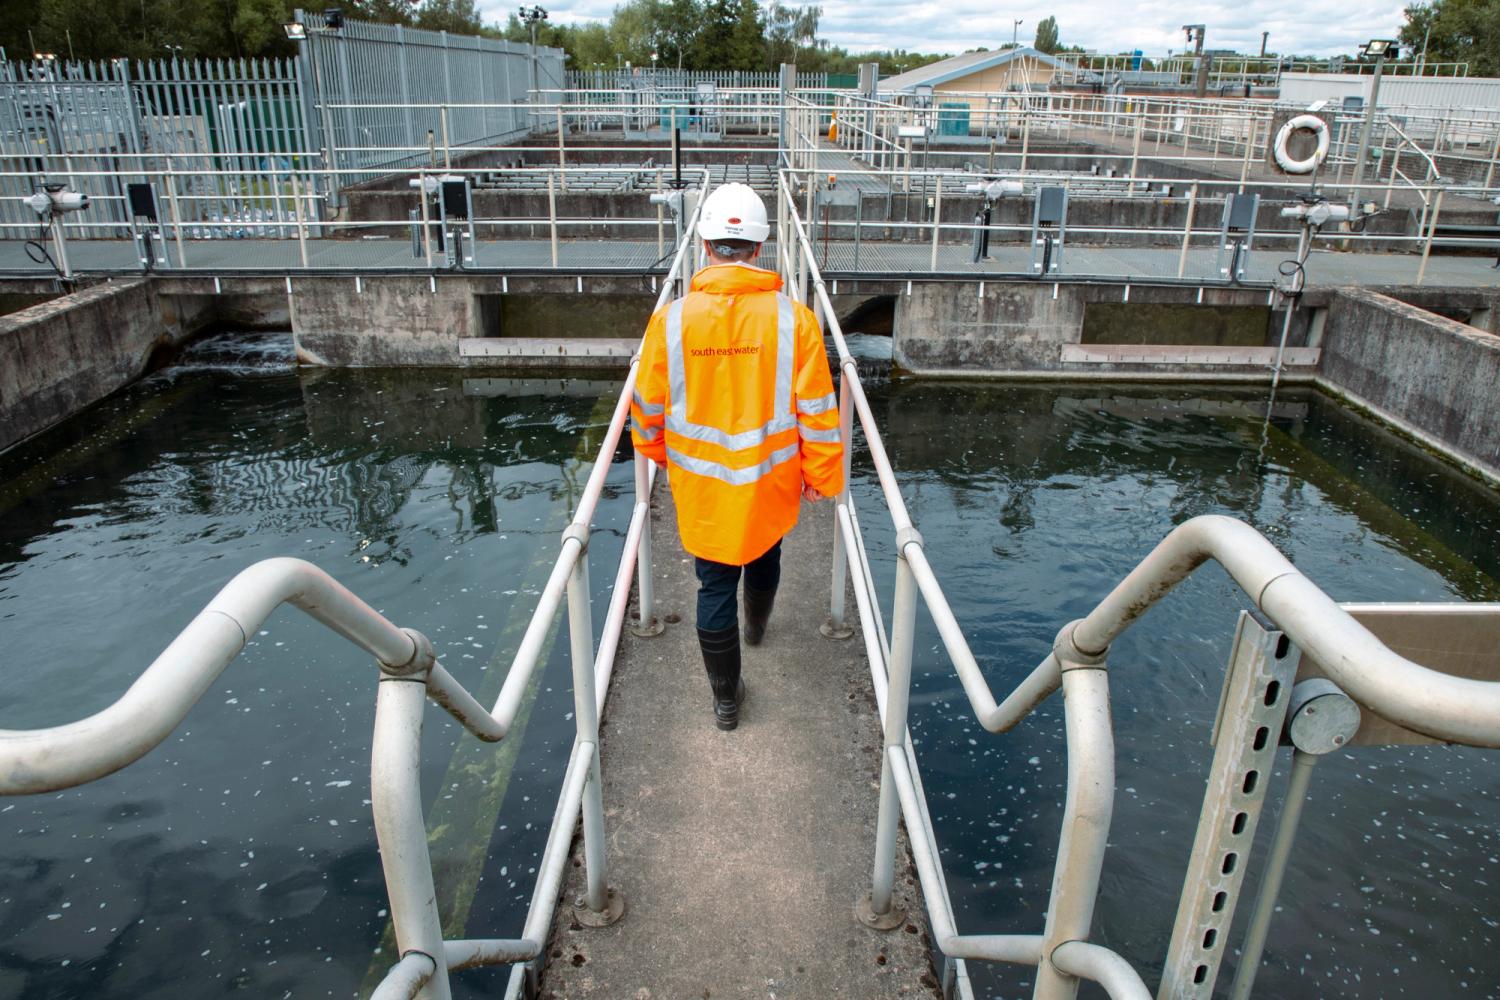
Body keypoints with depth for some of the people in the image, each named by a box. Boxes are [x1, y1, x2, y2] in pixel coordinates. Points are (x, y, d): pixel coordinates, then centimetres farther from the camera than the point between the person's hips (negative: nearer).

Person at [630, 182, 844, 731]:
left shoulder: (672, 319, -13)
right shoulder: (794, 319, -15)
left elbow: (648, 407, -3)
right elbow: (817, 411, -10)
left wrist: (658, 451, 18)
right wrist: (821, 474, 5)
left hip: (701, 485, -1)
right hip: (772, 481, 1)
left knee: (714, 587, 12)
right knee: (765, 554, 29)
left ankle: (726, 699, 25)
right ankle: (756, 628, 58)